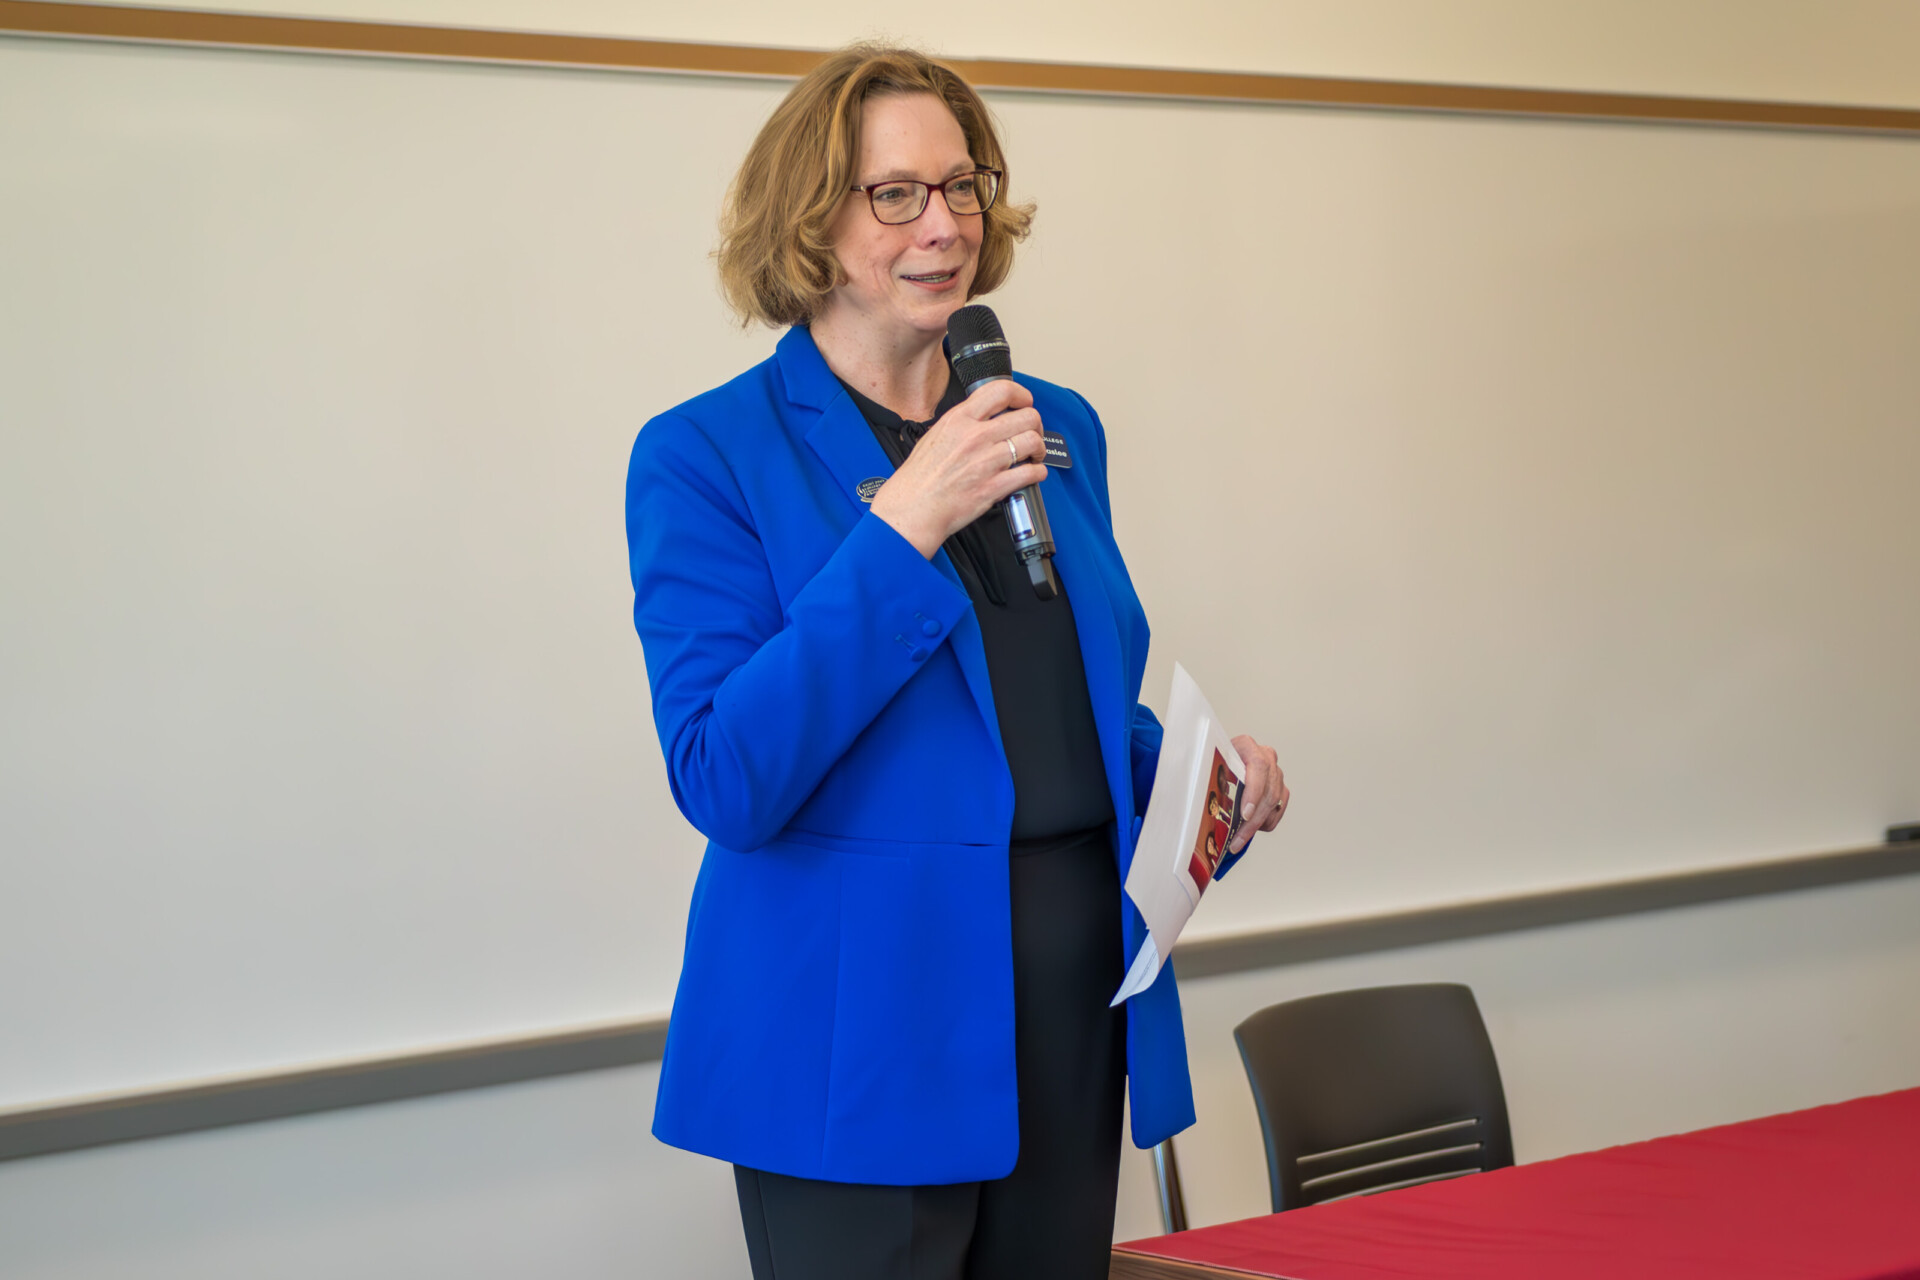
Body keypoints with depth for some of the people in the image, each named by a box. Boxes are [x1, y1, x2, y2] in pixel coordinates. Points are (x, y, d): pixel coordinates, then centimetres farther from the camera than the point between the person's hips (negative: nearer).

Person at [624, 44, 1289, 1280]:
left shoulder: (1055, 427, 11)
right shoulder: (707, 457, -7)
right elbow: (727, 781, -18)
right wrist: (899, 527, -22)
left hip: (1075, 1019, 6)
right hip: (863, 1041, -6)